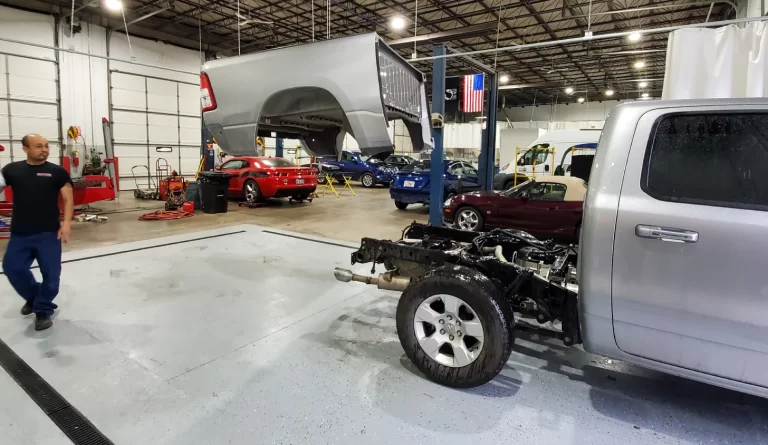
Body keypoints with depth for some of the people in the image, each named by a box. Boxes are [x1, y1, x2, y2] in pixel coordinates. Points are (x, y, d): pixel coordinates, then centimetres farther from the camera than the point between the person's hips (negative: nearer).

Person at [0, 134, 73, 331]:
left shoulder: (57, 172, 0)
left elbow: (68, 199, -1)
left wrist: (66, 223, -11)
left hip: (49, 233, -2)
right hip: (19, 234, 2)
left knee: (50, 273, 1)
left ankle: (43, 310, 21)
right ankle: (34, 297, 33)